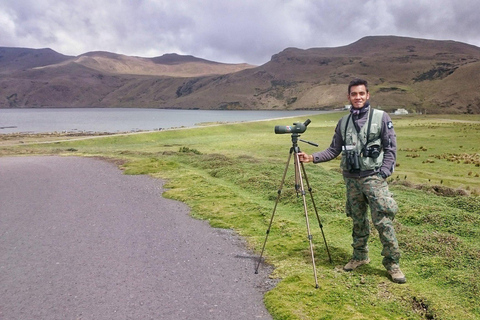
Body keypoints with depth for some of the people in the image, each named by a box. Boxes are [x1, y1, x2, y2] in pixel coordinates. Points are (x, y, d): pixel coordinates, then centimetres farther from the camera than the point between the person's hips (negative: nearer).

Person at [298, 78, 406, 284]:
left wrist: (383, 173, -11)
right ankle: (360, 256, 29)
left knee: (383, 222, -5)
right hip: (351, 179, 4)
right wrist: (312, 157, -2)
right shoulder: (343, 123, 9)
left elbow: (390, 149, -2)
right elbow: (334, 150, 11)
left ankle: (392, 263, 8)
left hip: (374, 177, -4)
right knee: (358, 221, 14)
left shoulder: (381, 118, -2)